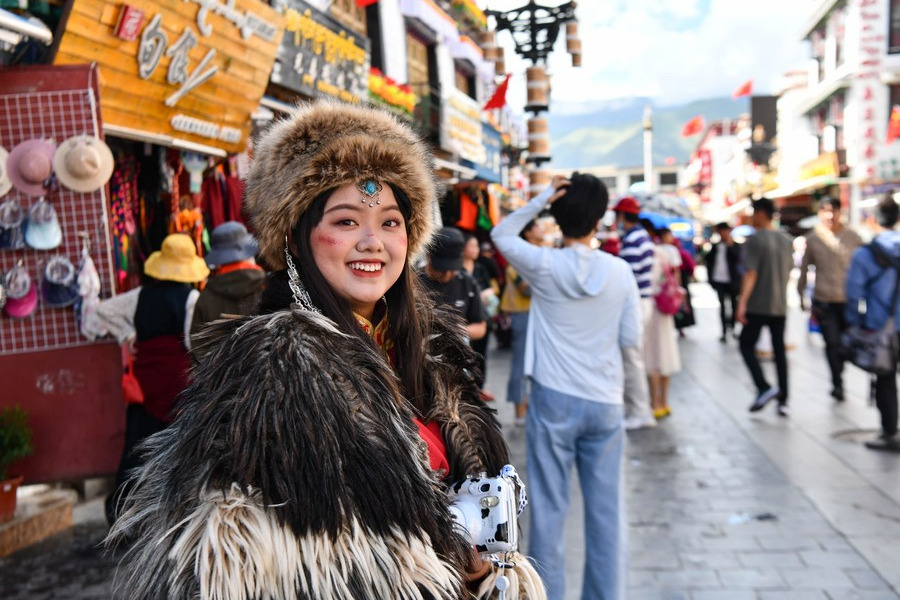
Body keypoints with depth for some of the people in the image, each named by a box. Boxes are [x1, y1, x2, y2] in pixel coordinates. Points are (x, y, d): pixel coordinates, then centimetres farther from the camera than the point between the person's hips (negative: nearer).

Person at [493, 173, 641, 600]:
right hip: (605, 403, 2)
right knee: (606, 510, 12)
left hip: (554, 400, -2)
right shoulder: (621, 271, -2)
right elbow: (632, 339, 3)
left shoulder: (544, 266, -8)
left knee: (549, 509, 7)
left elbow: (501, 234, 9)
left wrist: (542, 197, 0)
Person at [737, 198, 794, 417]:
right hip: (780, 306, 6)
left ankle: (764, 388, -10)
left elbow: (750, 274, -18)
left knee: (747, 345, 6)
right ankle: (783, 400, 11)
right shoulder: (786, 240, 9)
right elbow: (789, 271, 16)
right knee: (779, 351, 10)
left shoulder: (755, 240, -12)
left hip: (758, 305, -6)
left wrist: (742, 302, -20)